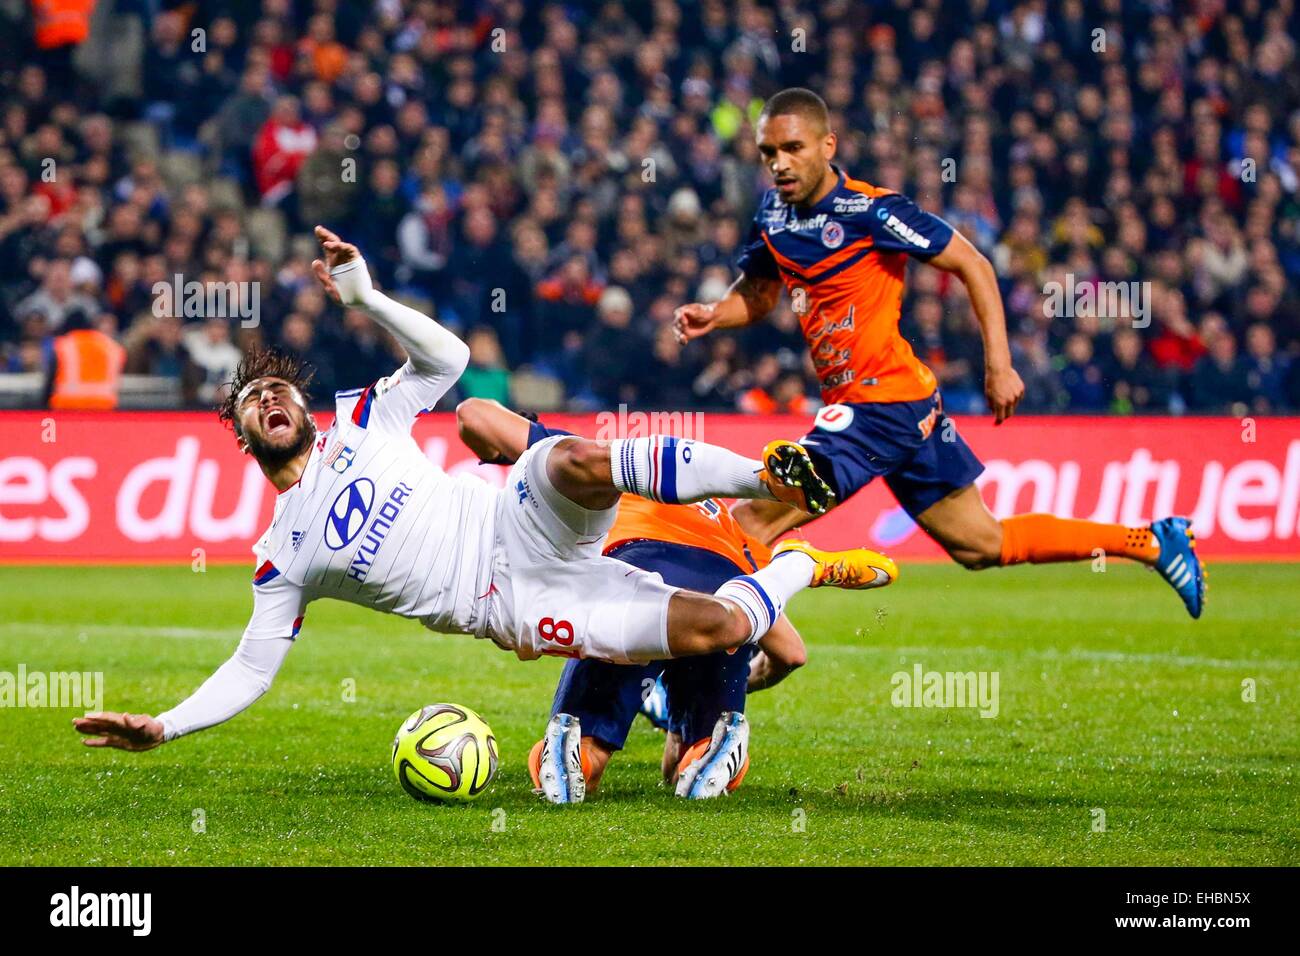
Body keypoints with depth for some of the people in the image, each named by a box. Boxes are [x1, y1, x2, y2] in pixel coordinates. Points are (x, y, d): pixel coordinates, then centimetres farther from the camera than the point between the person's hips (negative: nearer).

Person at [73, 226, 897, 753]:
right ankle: (804, 568, 5)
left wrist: (366, 298, -7)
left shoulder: (360, 422, 13)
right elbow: (253, 667, 11)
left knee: (576, 461, -39)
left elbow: (447, 358, 5)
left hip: (522, 522, 1)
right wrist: (164, 726, -3)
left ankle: (775, 479, -23)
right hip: (510, 607, -1)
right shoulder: (283, 558, 10)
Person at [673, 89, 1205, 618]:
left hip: (886, 403, -8)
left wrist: (999, 365, -12)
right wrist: (712, 315, 0)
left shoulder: (867, 210, -15)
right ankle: (1150, 542, 24)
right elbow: (758, 293, 22)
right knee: (980, 545, 16)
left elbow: (972, 266, -10)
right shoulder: (774, 215, 7)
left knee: (753, 523, -15)